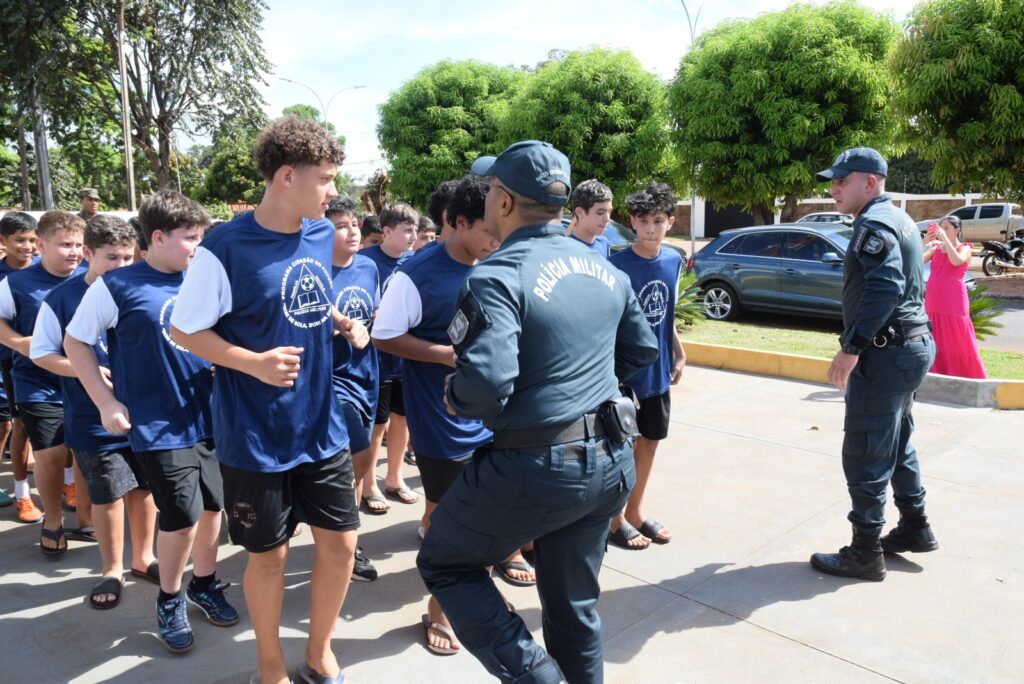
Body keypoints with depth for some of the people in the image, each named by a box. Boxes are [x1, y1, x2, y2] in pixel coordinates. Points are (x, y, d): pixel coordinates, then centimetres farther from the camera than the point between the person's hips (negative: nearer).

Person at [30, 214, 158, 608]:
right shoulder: (63, 298, -9)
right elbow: (41, 353, -4)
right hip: (95, 419, -3)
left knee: (145, 486, 13)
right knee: (109, 494, 6)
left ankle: (143, 557, 33)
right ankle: (112, 570, 25)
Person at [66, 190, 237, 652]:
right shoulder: (116, 285, -10)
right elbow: (75, 342, -3)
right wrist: (106, 403, -7)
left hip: (207, 417, 5)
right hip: (159, 425, -5)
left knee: (213, 506, 13)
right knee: (182, 516, -1)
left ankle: (204, 584, 36)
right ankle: (169, 601, 24)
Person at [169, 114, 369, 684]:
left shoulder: (323, 234, 0)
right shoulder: (226, 249, -17)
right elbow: (184, 330, -9)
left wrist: (343, 322, -3)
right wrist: (254, 363, -24)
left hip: (322, 424, 5)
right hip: (258, 436, -5)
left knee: (341, 542, 12)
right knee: (269, 554, 11)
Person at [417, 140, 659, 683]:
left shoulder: (498, 276, -17)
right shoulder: (605, 268, 7)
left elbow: (486, 382, -29)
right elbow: (642, 349, 18)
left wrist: (454, 396, -8)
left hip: (535, 467, -7)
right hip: (612, 461, 8)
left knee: (444, 564, 15)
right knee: (574, 602, 22)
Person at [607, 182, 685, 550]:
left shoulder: (673, 261, 2)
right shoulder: (617, 265, -17)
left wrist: (679, 353, 12)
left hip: (659, 371, 6)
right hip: (625, 371, -6)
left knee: (649, 441, 15)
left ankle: (635, 512, 32)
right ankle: (615, 519, 23)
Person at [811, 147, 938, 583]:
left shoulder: (874, 223, -14)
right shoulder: (898, 219, 17)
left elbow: (884, 288, -28)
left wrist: (851, 348, -26)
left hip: (886, 353, -11)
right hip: (912, 345, 11)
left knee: (864, 456, -3)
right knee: (896, 446, 22)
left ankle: (865, 553, 6)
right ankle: (914, 529, 35)